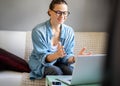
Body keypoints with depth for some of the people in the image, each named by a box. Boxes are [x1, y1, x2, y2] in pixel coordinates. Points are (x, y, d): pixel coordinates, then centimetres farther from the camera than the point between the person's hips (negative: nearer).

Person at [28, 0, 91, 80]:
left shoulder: (69, 31, -6)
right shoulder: (38, 31, -19)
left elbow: (66, 56, -7)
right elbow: (43, 57, -21)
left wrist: (74, 58, -31)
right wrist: (56, 55, -43)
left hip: (59, 62, 3)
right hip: (40, 63, -3)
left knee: (71, 71, -28)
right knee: (56, 72, -32)